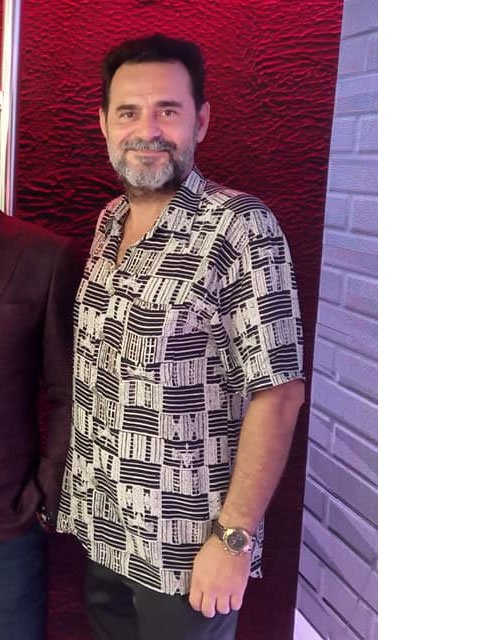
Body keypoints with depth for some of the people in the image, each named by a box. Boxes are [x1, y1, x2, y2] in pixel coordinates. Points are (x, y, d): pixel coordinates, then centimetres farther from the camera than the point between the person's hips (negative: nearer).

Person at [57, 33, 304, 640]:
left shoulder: (240, 229, -17)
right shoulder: (109, 223, 4)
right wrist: (84, 506, 7)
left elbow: (277, 392, -18)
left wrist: (234, 537, -18)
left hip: (184, 547, -6)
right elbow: (97, 371, 10)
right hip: (99, 529, 6)